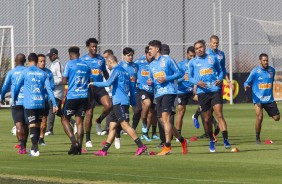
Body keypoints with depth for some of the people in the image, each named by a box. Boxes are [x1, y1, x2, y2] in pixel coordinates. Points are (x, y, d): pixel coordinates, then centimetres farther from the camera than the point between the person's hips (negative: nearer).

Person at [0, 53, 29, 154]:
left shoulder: (11, 72, 3)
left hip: (16, 102, -2)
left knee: (18, 125, -9)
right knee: (26, 125, 14)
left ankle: (22, 147, -24)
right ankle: (24, 145, 23)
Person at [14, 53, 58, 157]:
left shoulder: (25, 73, 1)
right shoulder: (43, 74, 8)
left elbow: (17, 88, 7)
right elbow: (49, 89, 2)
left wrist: (14, 99, 24)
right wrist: (54, 104, 1)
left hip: (29, 104, -3)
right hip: (41, 103, 3)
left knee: (32, 126, -6)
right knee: (38, 125, 14)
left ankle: (35, 149, -16)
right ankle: (34, 147, 24)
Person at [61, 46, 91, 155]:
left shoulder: (69, 64, -4)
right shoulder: (86, 66, 11)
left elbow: (64, 81, -5)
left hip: (72, 96, -5)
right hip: (84, 96, 5)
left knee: (64, 119, 7)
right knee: (79, 121, 7)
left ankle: (74, 141, -12)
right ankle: (79, 147, 1)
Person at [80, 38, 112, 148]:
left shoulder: (101, 59, 10)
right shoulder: (83, 60, -2)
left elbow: (105, 73, 21)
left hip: (100, 87, 3)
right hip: (88, 88, -3)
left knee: (108, 105, -19)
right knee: (89, 113, -4)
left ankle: (99, 122, 12)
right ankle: (88, 140, 7)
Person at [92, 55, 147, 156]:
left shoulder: (116, 70, -6)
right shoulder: (125, 72, 21)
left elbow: (108, 83, -18)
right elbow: (131, 88, 22)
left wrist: (94, 83, -7)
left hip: (120, 102, -10)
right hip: (118, 103, 10)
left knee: (125, 125, -13)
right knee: (112, 127, 9)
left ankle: (141, 146, -19)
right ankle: (104, 150, 11)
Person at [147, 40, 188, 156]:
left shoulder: (167, 60, -1)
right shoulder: (152, 65, 19)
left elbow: (178, 73, -2)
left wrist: (166, 79, -14)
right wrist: (150, 82, 2)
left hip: (168, 91, -8)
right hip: (158, 93, 8)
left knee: (165, 118, -18)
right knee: (162, 120, 6)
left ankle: (167, 146, -20)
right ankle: (182, 140, 21)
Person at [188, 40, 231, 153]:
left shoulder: (213, 59, 10)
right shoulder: (192, 62, 9)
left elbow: (220, 71, 17)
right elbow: (190, 77, 8)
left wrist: (220, 79, -4)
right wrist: (197, 82, -13)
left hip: (215, 90, -1)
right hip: (202, 92, 1)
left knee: (219, 114, -17)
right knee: (207, 119, 5)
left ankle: (225, 139, -23)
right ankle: (211, 141, 26)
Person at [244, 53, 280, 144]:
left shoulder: (272, 70, 5)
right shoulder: (255, 71, -7)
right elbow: (247, 82, -3)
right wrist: (246, 86, -26)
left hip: (269, 99, 4)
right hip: (258, 99, -4)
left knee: (277, 118, -1)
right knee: (259, 117, -18)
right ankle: (257, 137, -1)